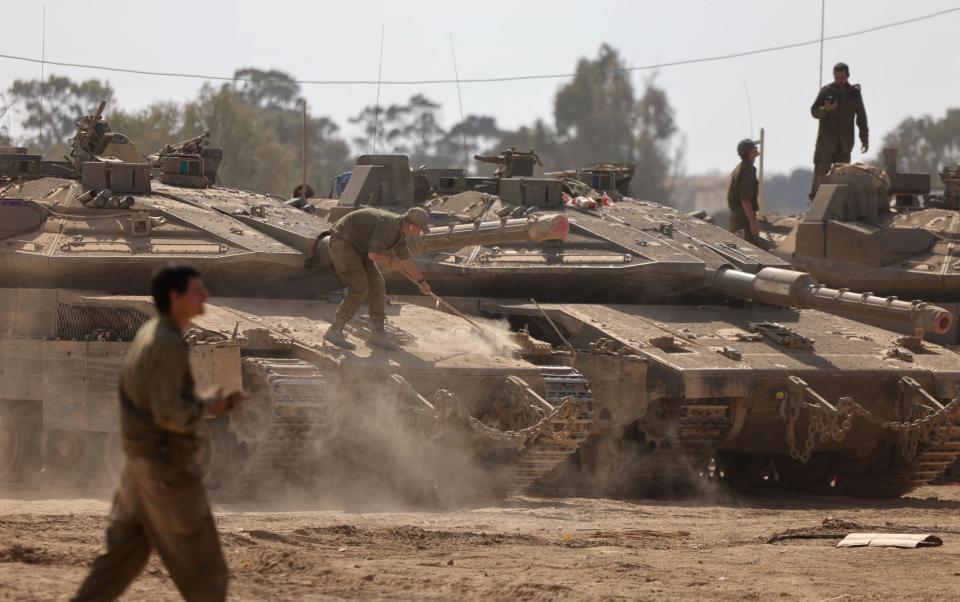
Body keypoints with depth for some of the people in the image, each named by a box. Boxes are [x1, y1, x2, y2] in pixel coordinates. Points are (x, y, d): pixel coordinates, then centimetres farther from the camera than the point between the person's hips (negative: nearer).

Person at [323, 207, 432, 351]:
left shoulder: (399, 231, 5)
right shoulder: (388, 225, -28)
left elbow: (405, 260, 20)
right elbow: (374, 255, -34)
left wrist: (421, 281, 28)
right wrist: (391, 261, -14)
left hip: (356, 247, 10)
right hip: (342, 242, -10)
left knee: (377, 286, 4)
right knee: (359, 289, -14)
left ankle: (378, 333, 6)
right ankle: (335, 331, -9)